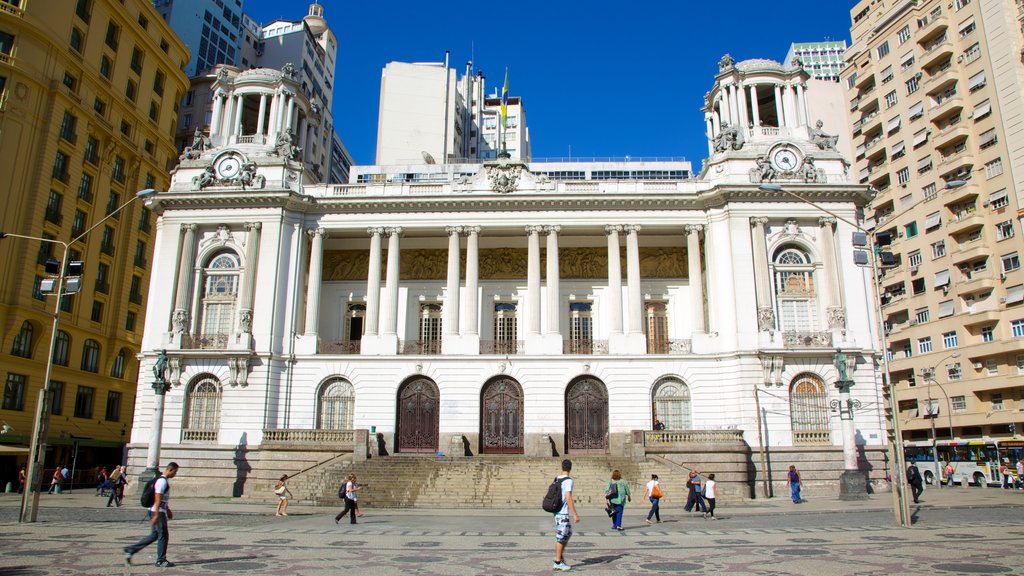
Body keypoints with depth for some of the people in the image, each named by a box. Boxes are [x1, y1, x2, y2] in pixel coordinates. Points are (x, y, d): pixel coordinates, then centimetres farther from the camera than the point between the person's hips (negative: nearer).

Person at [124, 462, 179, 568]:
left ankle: (130, 550, 17)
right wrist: (156, 515, -24)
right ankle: (161, 561, 8)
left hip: (160, 511, 10)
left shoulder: (165, 480, 14)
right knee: (163, 535, -1)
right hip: (158, 512, -10)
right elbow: (158, 499, -22)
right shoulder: (162, 481, -18)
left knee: (154, 535, 14)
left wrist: (168, 510, 28)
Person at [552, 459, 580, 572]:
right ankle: (557, 562, 8)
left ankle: (561, 555, 23)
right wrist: (575, 514, -19)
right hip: (563, 513, -8)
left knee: (568, 533, 20)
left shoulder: (556, 479, 9)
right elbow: (568, 498, -21)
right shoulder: (568, 480, -15)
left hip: (557, 511, 8)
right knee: (561, 537, 1)